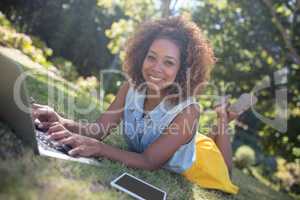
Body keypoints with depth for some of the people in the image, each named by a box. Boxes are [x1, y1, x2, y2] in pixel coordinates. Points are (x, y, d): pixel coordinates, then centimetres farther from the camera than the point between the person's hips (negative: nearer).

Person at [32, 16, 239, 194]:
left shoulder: (188, 110, -38)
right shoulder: (131, 88, -23)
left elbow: (150, 162, -39)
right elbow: (99, 129, -26)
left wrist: (100, 148, -53)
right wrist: (62, 122, -44)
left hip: (189, 176, -2)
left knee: (223, 171, 28)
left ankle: (222, 122, 41)